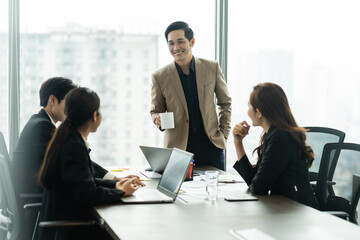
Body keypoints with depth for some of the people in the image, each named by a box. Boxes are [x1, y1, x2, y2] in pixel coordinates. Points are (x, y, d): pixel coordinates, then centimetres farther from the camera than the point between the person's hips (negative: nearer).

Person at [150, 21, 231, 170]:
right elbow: (155, 111, 10)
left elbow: (225, 102, 13)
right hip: (178, 147, -1)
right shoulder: (160, 77, -1)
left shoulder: (212, 68, 2)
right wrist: (159, 120, -13)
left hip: (211, 144, 1)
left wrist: (223, 134, 6)